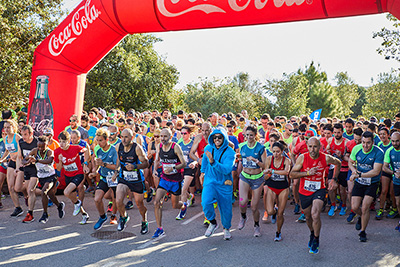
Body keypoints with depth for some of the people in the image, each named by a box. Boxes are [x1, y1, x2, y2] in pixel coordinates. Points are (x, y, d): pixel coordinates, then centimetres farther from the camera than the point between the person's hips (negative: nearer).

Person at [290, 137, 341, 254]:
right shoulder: (302, 158, -15)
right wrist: (308, 173, -24)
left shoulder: (326, 158, -14)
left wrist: (334, 179, 4)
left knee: (315, 215, -23)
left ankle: (316, 240, -1)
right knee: (308, 217, 18)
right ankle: (312, 233, 50)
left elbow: (338, 163, 9)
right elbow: (291, 174, -13)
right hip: (304, 192, 2)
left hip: (319, 190, -2)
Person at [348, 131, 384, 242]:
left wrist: (359, 175, -29)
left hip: (372, 183, -3)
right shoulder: (356, 149, -8)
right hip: (359, 183, 3)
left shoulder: (378, 152, -19)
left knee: (365, 207, -12)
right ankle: (362, 217, 36)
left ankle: (362, 232, 9)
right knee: (354, 207, -1)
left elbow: (376, 171, -24)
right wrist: (354, 170, -13)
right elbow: (350, 162, 9)